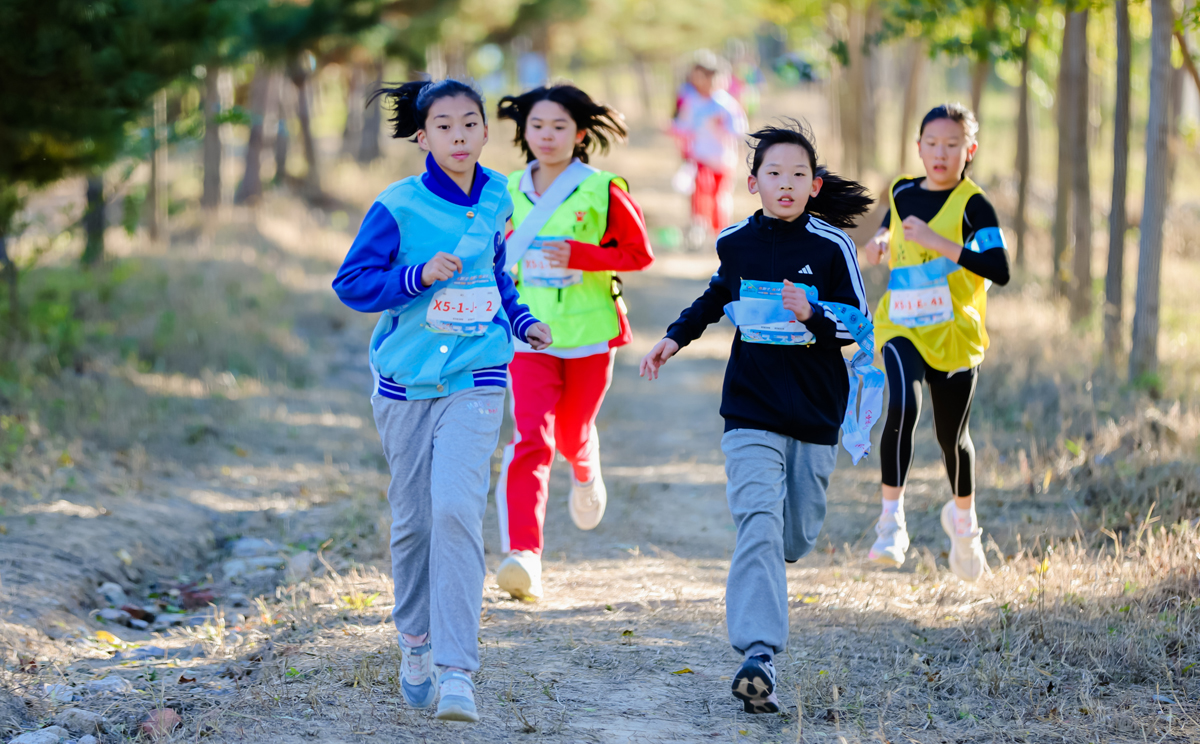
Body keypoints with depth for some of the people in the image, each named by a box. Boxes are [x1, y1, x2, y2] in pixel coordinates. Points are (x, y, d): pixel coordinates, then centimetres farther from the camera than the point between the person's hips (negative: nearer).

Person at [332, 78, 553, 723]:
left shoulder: (495, 199, 5)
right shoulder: (398, 206, -7)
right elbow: (351, 283, -6)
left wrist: (520, 321, 9)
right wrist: (419, 276, -19)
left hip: (474, 382, 1)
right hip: (405, 381, 0)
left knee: (457, 509, -18)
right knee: (413, 519, 9)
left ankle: (456, 670, -19)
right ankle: (415, 642, 33)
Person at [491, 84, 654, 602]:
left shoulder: (603, 191, -6)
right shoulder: (508, 193, 3)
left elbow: (641, 252, -5)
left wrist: (580, 256, -18)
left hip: (589, 332, -1)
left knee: (572, 434, 16)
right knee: (530, 440, -16)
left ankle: (587, 475, 56)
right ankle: (523, 556, -26)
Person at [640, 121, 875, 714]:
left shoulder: (831, 247, -4)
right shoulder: (737, 242, 4)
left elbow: (860, 328, -5)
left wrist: (812, 316, -23)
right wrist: (676, 337, 18)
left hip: (815, 413, 0)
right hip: (751, 411, 0)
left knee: (795, 538, 11)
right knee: (758, 526, -17)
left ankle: (761, 573, 48)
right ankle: (758, 657, -25)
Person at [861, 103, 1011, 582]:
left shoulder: (972, 205, -8)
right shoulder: (903, 191, 6)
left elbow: (999, 271, -20)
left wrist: (938, 242, -26)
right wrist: (882, 240, 5)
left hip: (955, 335, -2)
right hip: (901, 330, 2)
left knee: (952, 436, 12)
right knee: (902, 407, -27)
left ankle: (963, 518, 41)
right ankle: (891, 521, -24)